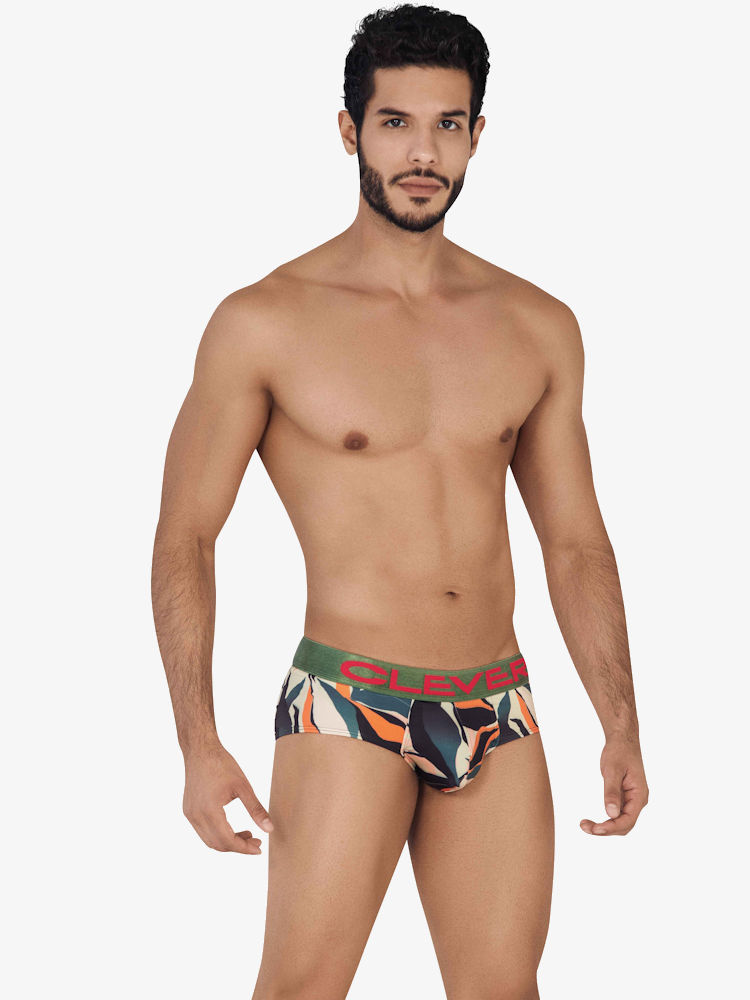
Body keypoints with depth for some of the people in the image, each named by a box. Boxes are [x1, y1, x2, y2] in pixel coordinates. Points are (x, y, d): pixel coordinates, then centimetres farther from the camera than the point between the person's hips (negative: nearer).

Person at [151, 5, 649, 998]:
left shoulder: (539, 328, 8)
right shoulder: (266, 322, -5)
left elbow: (576, 544, 14)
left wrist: (620, 724, 8)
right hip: (349, 705, -4)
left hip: (498, 712, 4)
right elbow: (185, 537, -2)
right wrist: (199, 745, -10)